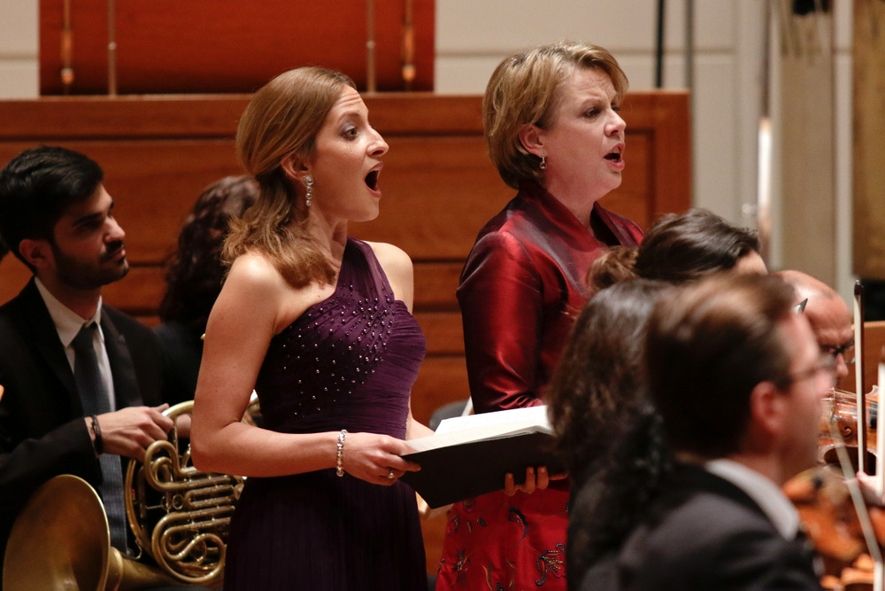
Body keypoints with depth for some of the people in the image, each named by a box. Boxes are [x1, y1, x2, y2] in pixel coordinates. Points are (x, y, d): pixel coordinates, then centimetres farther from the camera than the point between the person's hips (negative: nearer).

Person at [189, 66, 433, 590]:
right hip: (299, 542, -7)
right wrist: (338, 450, -22)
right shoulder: (261, 279, -9)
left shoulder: (392, 266, 14)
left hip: (390, 537, 7)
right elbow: (211, 442, -13)